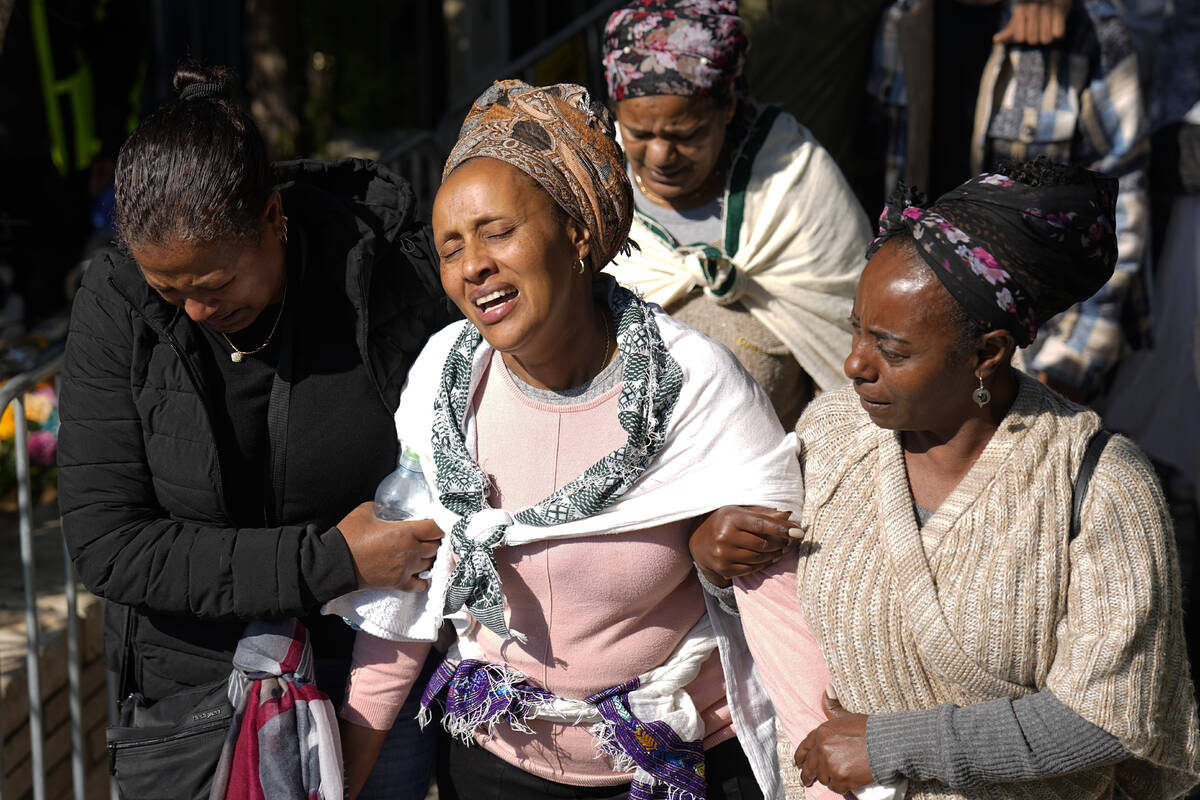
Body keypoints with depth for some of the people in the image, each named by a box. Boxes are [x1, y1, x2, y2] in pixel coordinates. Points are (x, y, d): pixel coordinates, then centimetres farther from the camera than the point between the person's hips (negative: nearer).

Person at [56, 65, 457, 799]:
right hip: (193, 679, 1)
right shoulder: (116, 306, -14)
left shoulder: (386, 269, -17)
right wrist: (328, 562, -23)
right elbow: (105, 544, -17)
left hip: (371, 675, 0)